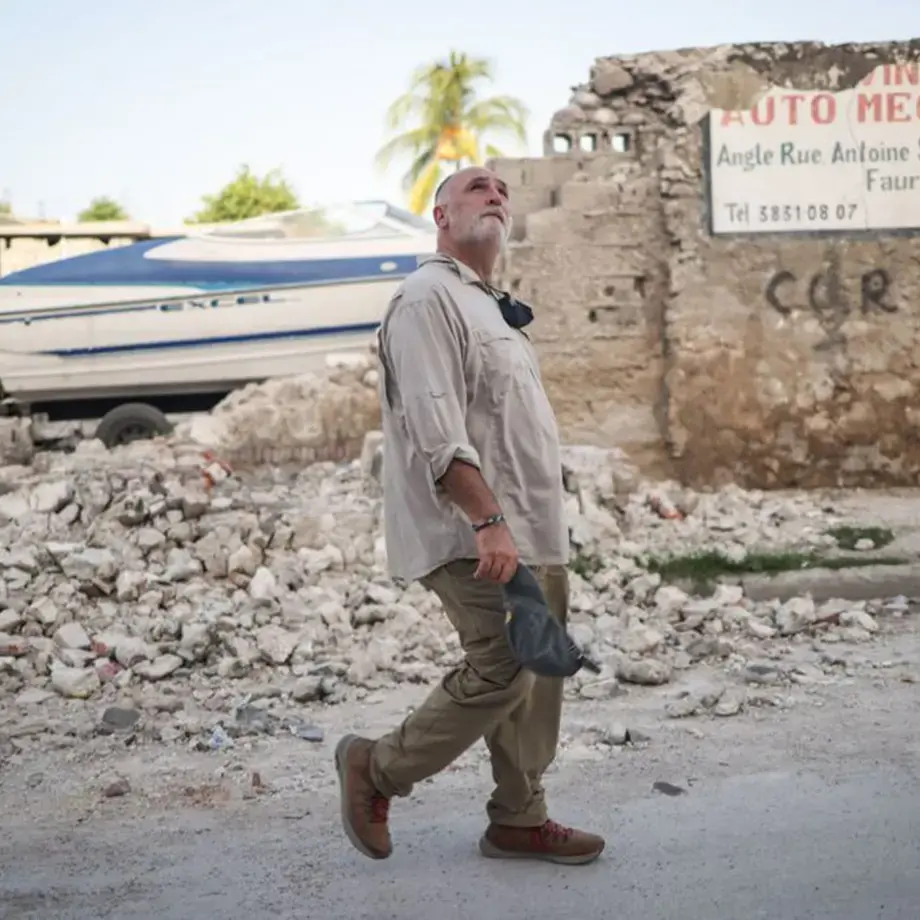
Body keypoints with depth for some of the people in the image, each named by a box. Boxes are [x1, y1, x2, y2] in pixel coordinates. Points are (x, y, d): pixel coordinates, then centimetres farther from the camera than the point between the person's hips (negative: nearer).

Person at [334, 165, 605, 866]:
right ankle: (377, 770, 6)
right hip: (477, 536, -10)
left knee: (539, 673, 10)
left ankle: (520, 820, 21)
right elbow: (435, 428, -20)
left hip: (532, 534, 10)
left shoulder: (492, 308, 23)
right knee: (501, 671, -12)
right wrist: (487, 520, -26)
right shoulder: (428, 298, -9)